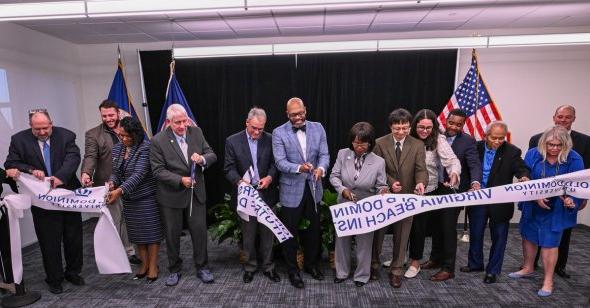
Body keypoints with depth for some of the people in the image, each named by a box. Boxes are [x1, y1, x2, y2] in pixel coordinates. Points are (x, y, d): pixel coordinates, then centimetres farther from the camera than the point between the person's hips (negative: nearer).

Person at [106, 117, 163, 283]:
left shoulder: (145, 148, -17)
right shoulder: (117, 148, 5)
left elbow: (139, 174, -24)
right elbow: (116, 171, 9)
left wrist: (120, 190, -31)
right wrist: (112, 183, -13)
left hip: (147, 197, -6)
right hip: (129, 199, 6)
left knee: (151, 231, 4)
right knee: (136, 232, 14)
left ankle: (153, 266, 18)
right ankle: (144, 264, 30)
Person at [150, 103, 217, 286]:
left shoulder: (196, 132, -4)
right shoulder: (158, 141, -13)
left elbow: (212, 155, -2)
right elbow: (158, 170, -12)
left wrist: (202, 159, -24)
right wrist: (180, 180, -24)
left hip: (196, 192, 2)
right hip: (171, 195, -2)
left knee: (200, 231, 7)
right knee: (172, 234, 12)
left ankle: (202, 267, 27)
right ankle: (174, 270, 33)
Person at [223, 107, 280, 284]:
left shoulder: (270, 140, -1)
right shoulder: (232, 141, -4)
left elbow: (275, 163, 2)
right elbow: (229, 168, -5)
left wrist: (270, 177, -17)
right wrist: (239, 181, -23)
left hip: (266, 194, 1)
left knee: (267, 232, 10)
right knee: (248, 234, 13)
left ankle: (268, 266, 28)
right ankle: (250, 266, 32)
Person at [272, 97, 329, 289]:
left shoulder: (318, 128, 1)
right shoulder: (279, 133, -8)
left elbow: (324, 155, -3)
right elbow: (280, 162, -16)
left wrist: (321, 168, -25)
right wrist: (299, 168, -33)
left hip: (314, 187, 3)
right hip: (291, 189, -3)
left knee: (314, 229, 18)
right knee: (290, 232, 9)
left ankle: (311, 264, 40)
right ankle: (293, 271, 29)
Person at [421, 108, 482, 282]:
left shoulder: (468, 141, -9)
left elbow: (474, 164, -20)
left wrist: (475, 182, -38)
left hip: (454, 192, -5)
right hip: (436, 190, 5)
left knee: (448, 228, 1)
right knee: (436, 226, 17)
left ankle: (448, 268, 16)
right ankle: (436, 259, 36)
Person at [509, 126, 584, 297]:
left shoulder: (574, 159, -14)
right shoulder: (533, 155, -10)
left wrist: (572, 200, -30)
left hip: (556, 210, -3)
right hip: (532, 206, 3)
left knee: (549, 243, 4)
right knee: (528, 236, 17)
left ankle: (548, 281, 21)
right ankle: (528, 268, 39)